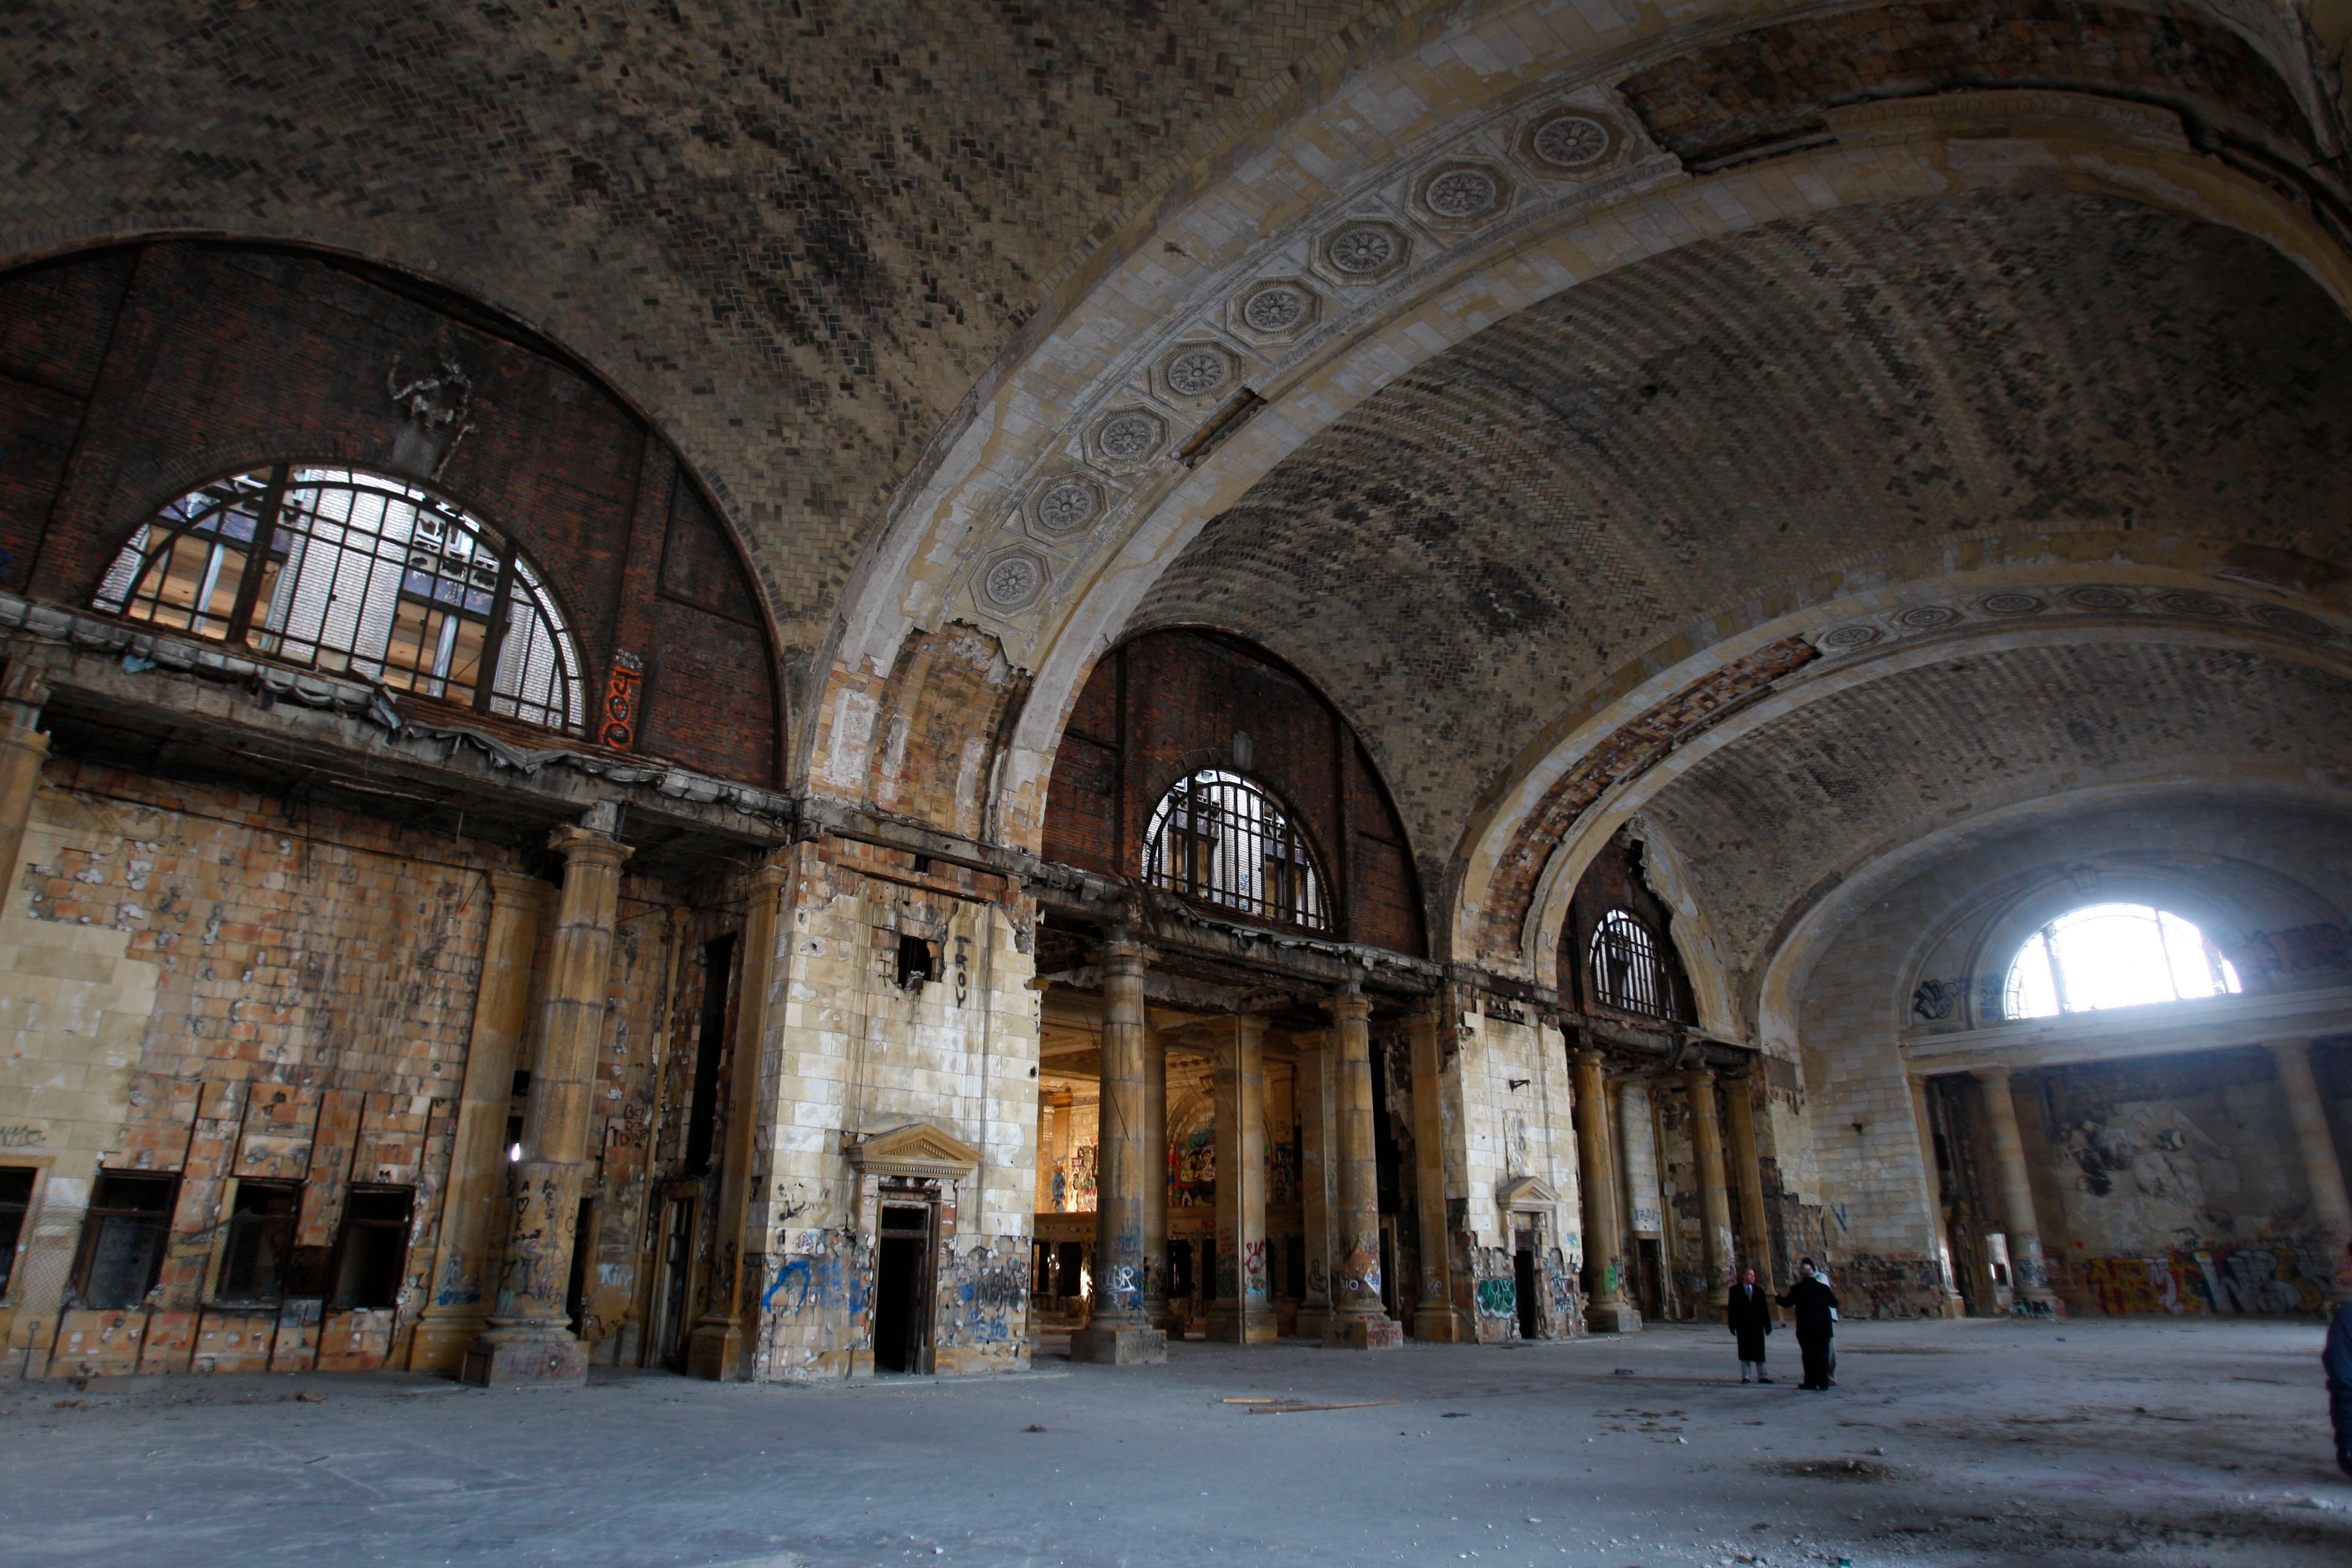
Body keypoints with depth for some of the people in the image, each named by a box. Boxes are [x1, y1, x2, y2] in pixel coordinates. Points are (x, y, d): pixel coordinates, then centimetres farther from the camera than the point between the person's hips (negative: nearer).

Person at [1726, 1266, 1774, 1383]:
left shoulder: (1759, 1290, 9)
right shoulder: (1735, 1290, 1)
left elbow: (1765, 1309, 9)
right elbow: (1731, 1309, 0)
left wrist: (1767, 1325, 4)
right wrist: (1733, 1326, -6)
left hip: (1757, 1325, 2)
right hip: (1743, 1326, -2)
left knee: (1759, 1352, 3)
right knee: (1745, 1352, 1)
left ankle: (1762, 1376, 9)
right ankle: (1746, 1376, 6)